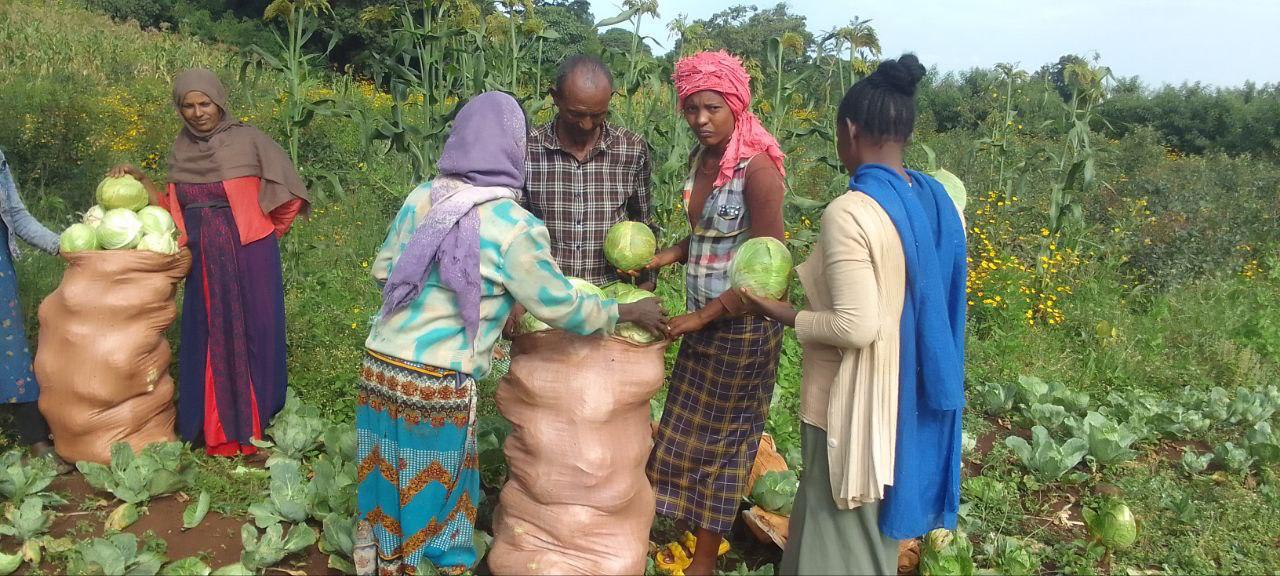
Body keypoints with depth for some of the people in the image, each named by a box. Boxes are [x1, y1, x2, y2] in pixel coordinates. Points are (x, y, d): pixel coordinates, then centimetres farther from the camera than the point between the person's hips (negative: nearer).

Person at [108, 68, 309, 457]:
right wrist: (140, 181, -1)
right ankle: (213, 428, 18)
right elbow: (175, 209, 10)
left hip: (249, 258, -5)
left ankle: (254, 423, 13)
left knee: (251, 336, 1)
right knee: (207, 341, 8)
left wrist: (269, 232, 2)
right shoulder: (181, 149, 9)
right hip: (204, 262, 5)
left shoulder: (248, 140, -6)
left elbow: (287, 194, -5)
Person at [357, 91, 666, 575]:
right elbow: (561, 308, -6)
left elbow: (383, 269, 13)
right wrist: (629, 312, 8)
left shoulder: (423, 198, 2)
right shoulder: (515, 227, -13)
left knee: (390, 491, 20)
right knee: (435, 498, 13)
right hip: (438, 385, -5)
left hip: (379, 367, 5)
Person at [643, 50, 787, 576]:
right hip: (703, 318, 7)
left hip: (741, 324, -7)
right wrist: (665, 257, -1)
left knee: (719, 441, 8)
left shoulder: (757, 168, -21)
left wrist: (702, 317, -18)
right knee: (686, 434, 17)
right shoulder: (702, 158, 2)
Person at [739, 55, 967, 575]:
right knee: (875, 523, 24)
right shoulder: (939, 200, 1)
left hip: (856, 403, -8)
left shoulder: (850, 212, -23)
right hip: (909, 394, 8)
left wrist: (786, 316, -11)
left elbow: (856, 327, -25)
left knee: (842, 532, 10)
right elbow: (933, 299, 10)